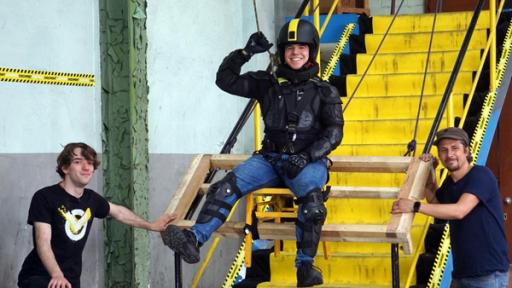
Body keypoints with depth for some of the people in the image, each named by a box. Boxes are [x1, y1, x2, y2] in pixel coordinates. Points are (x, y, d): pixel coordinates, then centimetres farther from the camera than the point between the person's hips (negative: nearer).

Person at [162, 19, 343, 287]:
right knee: (230, 184, -24)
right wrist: (245, 53, -5)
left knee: (311, 199, -35)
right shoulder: (267, 84, 11)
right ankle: (194, 239, -38)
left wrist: (305, 157, -15)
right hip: (270, 157, 3)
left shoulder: (324, 91, 5)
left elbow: (334, 132, -1)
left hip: (308, 161, -3)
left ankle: (305, 266, -21)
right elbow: (226, 80, 8)